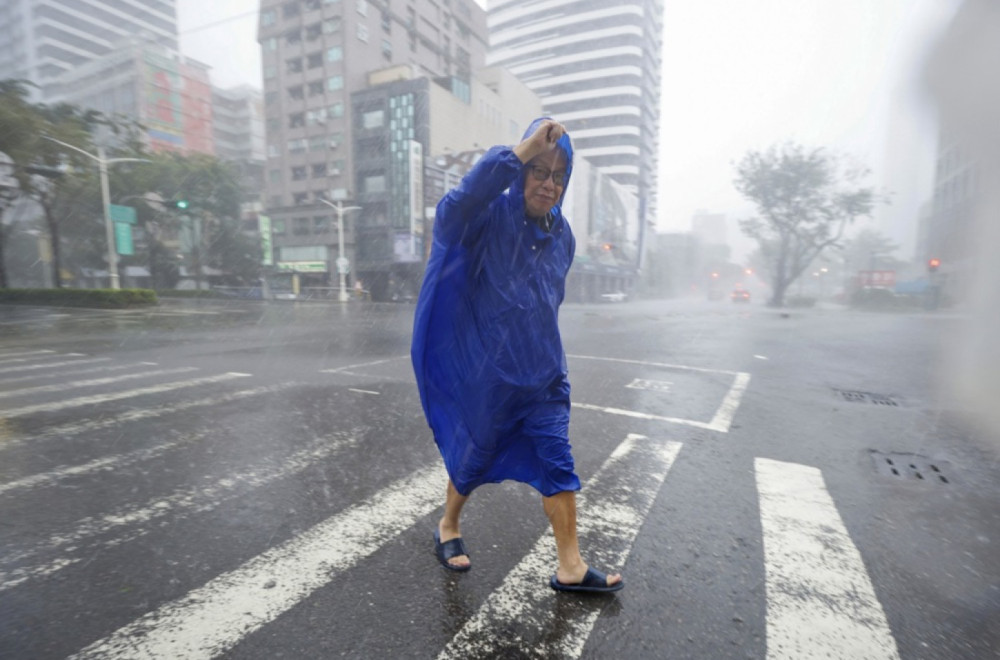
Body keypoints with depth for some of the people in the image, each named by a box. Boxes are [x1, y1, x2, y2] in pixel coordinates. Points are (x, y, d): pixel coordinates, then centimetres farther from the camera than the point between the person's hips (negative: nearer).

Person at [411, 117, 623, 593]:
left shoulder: (562, 236, 5)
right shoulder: (492, 217, -12)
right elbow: (454, 207, -37)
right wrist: (522, 150, -40)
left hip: (544, 374, 5)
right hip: (487, 372, -5)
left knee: (557, 463, 5)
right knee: (476, 456, 14)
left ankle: (570, 567, 21)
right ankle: (448, 528, 42)